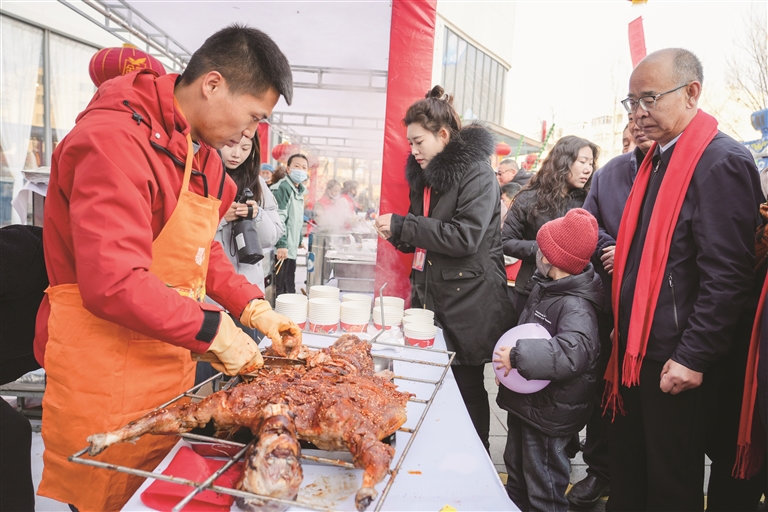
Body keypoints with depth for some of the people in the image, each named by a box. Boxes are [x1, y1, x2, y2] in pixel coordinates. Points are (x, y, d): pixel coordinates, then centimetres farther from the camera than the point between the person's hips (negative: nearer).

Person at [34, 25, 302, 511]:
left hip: (169, 369, 8)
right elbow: (113, 284, -29)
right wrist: (215, 331, -21)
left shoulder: (202, 152, 9)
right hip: (104, 375, -8)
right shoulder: (115, 140, -22)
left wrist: (254, 307, 3)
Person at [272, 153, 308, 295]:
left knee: (289, 289, 14)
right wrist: (281, 245, -24)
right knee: (280, 289, -5)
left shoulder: (299, 191, 17)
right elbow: (278, 220, -20)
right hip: (282, 250, -9)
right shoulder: (282, 188, -12)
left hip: (291, 250, 9)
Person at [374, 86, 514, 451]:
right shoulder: (425, 175, 15)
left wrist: (402, 225, -18)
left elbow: (464, 236, -23)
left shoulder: (476, 173, -12)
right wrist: (398, 235, 2)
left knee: (466, 387, 3)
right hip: (430, 296, 8)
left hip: (467, 303, -8)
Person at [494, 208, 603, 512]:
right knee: (516, 470, 27)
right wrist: (508, 352, 8)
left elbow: (573, 352, -43)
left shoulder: (576, 306, -26)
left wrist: (518, 356, -39)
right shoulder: (544, 288, 4)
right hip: (524, 402, 9)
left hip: (549, 414, -9)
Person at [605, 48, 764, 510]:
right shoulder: (659, 157, 12)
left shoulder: (722, 162, -14)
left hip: (678, 363, -8)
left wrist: (693, 358, -19)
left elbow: (727, 276, -20)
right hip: (638, 352, 8)